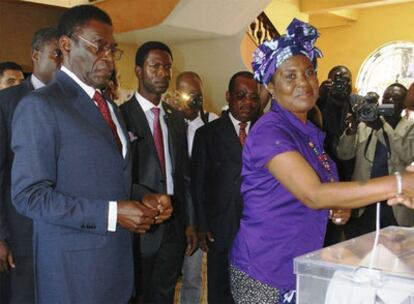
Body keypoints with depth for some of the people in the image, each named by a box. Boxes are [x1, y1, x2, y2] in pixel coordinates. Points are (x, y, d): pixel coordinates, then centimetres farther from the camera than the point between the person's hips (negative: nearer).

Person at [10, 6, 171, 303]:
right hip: (75, 266, -7)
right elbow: (29, 195, -18)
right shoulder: (40, 105, -12)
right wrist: (112, 213, -23)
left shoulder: (112, 108, 14)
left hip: (118, 258, 8)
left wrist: (144, 200, -1)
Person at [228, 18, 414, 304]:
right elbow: (312, 194, -30)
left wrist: (336, 209, -2)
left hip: (301, 267, 8)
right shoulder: (270, 130, -19)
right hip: (265, 272, -8)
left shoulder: (311, 132, 8)